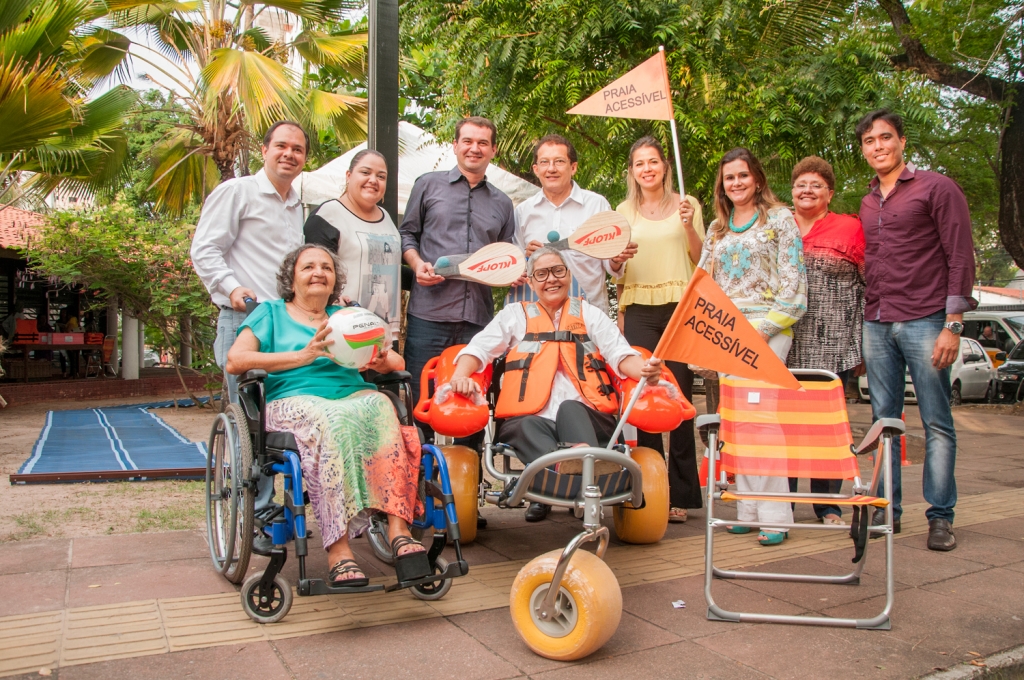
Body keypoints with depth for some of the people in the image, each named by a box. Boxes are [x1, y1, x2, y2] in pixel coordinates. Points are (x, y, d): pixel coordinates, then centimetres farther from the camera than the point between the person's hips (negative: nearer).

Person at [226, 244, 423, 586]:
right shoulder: (271, 312, 21)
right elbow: (235, 361, 2)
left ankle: (398, 528, -41)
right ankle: (338, 550, -40)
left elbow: (398, 362, 21)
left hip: (353, 395, 3)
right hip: (294, 401, -2)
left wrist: (382, 361, -5)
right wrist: (304, 356, -6)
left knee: (380, 405, -33)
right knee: (330, 421, -38)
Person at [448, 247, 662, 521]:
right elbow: (478, 348, 7)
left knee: (570, 408, -34)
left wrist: (643, 370, -20)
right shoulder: (515, 314, 21)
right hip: (530, 422, 0)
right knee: (529, 426, -34)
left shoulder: (589, 313, 21)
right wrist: (460, 376, -18)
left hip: (583, 419, 0)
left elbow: (620, 354, 5)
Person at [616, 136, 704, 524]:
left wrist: (689, 226, -10)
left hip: (680, 306, -1)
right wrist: (621, 313, 10)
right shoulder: (624, 212, 14)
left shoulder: (686, 205, 8)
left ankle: (680, 494, 4)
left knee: (679, 396, -4)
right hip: (639, 310, 2)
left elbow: (701, 261, 6)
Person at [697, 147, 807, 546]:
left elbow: (793, 279, -5)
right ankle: (747, 508, 11)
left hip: (767, 326, -5)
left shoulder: (779, 218, 2)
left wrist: (766, 326, -13)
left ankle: (774, 514, -6)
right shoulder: (717, 227, 18)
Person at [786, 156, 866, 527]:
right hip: (783, 345, 2)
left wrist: (863, 344, -2)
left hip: (832, 346, -2)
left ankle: (828, 505, 16)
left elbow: (869, 286, 4)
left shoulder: (850, 228, 5)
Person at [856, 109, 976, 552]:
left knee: (937, 423, 0)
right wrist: (866, 322, 11)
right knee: (884, 420, 6)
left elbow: (960, 256, -5)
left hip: (924, 321, -5)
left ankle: (940, 517, 8)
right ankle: (888, 510, 14)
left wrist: (953, 324, -12)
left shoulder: (936, 188, 1)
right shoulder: (867, 203, 18)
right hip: (876, 325, 5)